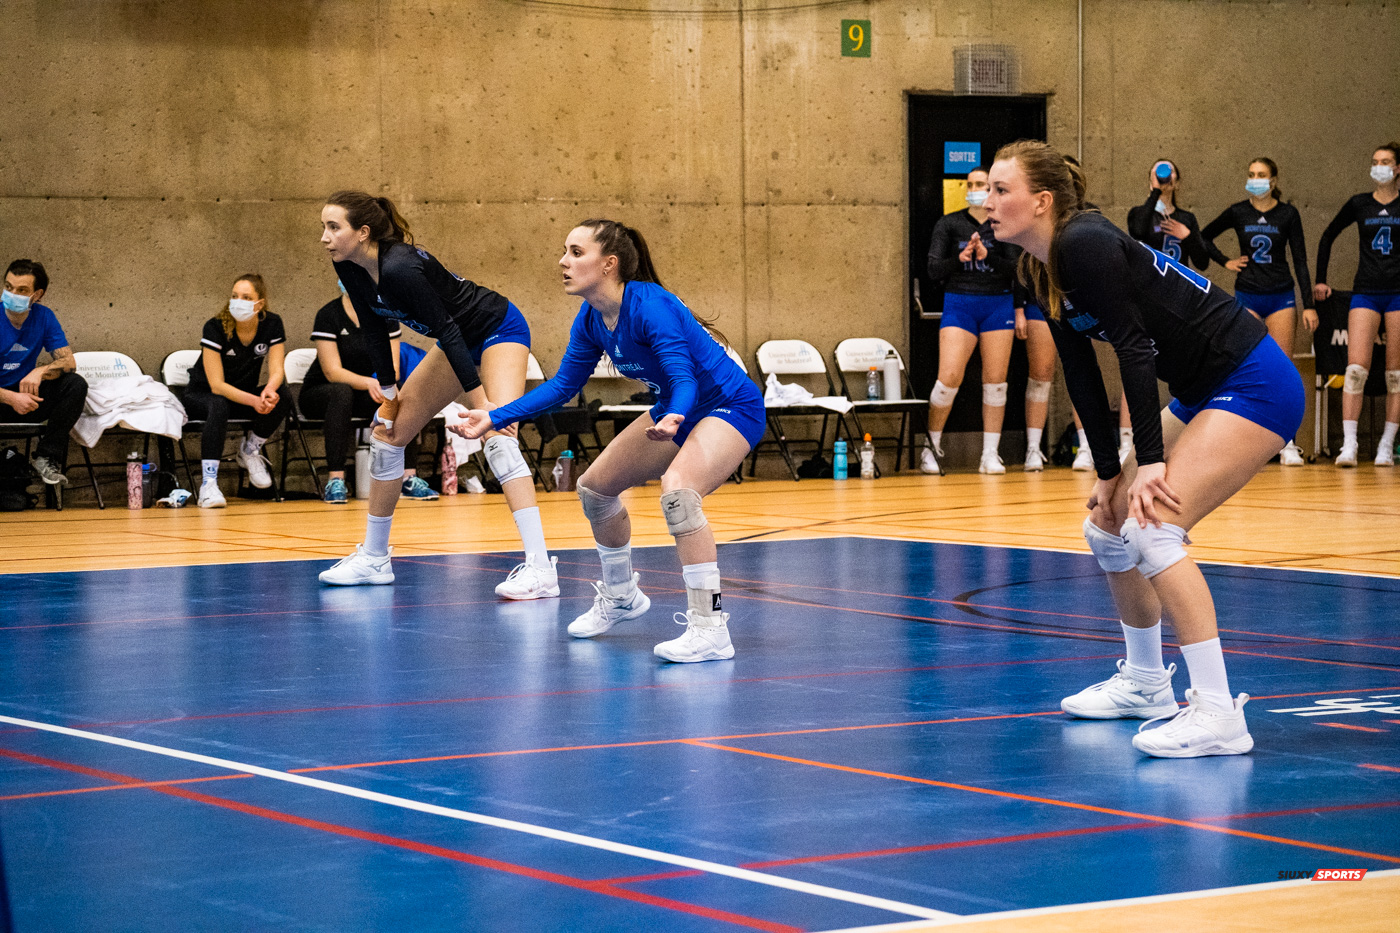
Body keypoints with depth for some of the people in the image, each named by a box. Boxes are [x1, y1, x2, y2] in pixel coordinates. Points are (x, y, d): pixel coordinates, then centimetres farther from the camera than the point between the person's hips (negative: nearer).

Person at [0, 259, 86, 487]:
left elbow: (69, 362, -4)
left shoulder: (44, 317, 0)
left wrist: (40, 371, -26)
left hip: (26, 394, 4)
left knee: (76, 384, -20)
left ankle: (46, 457, -19)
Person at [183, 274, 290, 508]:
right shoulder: (215, 328, -23)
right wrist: (253, 401, -41)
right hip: (200, 395, -4)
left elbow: (277, 369, -13)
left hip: (244, 393, 4)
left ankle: (250, 451, 0)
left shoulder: (272, 324, -11)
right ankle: (208, 484, -44)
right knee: (219, 405, -39)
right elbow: (216, 385, -26)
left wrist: (269, 389, -38)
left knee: (280, 400, -26)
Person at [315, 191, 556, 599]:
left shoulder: (400, 268, -33)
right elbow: (375, 332, 4)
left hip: (499, 331, -9)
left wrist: (481, 402, -34)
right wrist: (389, 395, 4)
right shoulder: (349, 268, -9)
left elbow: (447, 331, -33)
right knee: (388, 432, 7)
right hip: (460, 343, 9)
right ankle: (374, 557, 19)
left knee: (497, 437, -28)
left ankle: (539, 567, -35)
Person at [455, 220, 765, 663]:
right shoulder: (590, 321, -4)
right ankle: (620, 596, 39)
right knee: (595, 486, 14)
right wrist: (495, 418, 4)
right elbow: (562, 384, 9)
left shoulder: (650, 306, -28)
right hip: (674, 411, 10)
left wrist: (674, 419, -56)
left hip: (731, 407, -10)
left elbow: (685, 377, -34)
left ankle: (710, 629, -34)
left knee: (677, 490, -34)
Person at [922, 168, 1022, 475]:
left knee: (995, 381, 0)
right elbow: (934, 271, -1)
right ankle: (932, 448, 3)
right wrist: (959, 258, -19)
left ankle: (990, 455, 6)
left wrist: (987, 256, -18)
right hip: (959, 303, -1)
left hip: (998, 304, 1)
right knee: (949, 377, -14)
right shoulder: (949, 224, 4)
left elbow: (1016, 269, -2)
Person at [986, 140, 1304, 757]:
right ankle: (1145, 684, 31)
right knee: (1107, 524, 14)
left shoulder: (1084, 244, -20)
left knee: (1152, 527, -22)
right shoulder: (1041, 272, 7)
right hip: (1202, 395, 10)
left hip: (1255, 386, -10)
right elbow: (1081, 376, 10)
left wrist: (1150, 461, -25)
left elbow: (1134, 347, -24)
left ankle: (1218, 713, -23)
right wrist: (1109, 473, 7)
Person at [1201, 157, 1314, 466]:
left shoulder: (1288, 214, -1)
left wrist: (1308, 304, -5)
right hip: (1247, 297, 0)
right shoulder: (1237, 212, 2)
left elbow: (1300, 260, 0)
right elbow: (1205, 237, 18)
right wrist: (1225, 262, 5)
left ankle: (1287, 444, 1)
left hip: (1281, 296, 0)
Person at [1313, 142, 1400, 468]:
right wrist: (1321, 279, 15)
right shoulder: (1359, 204, 7)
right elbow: (1328, 237, 19)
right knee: (1356, 367, -11)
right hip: (1366, 292, 1)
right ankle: (1348, 446, -15)